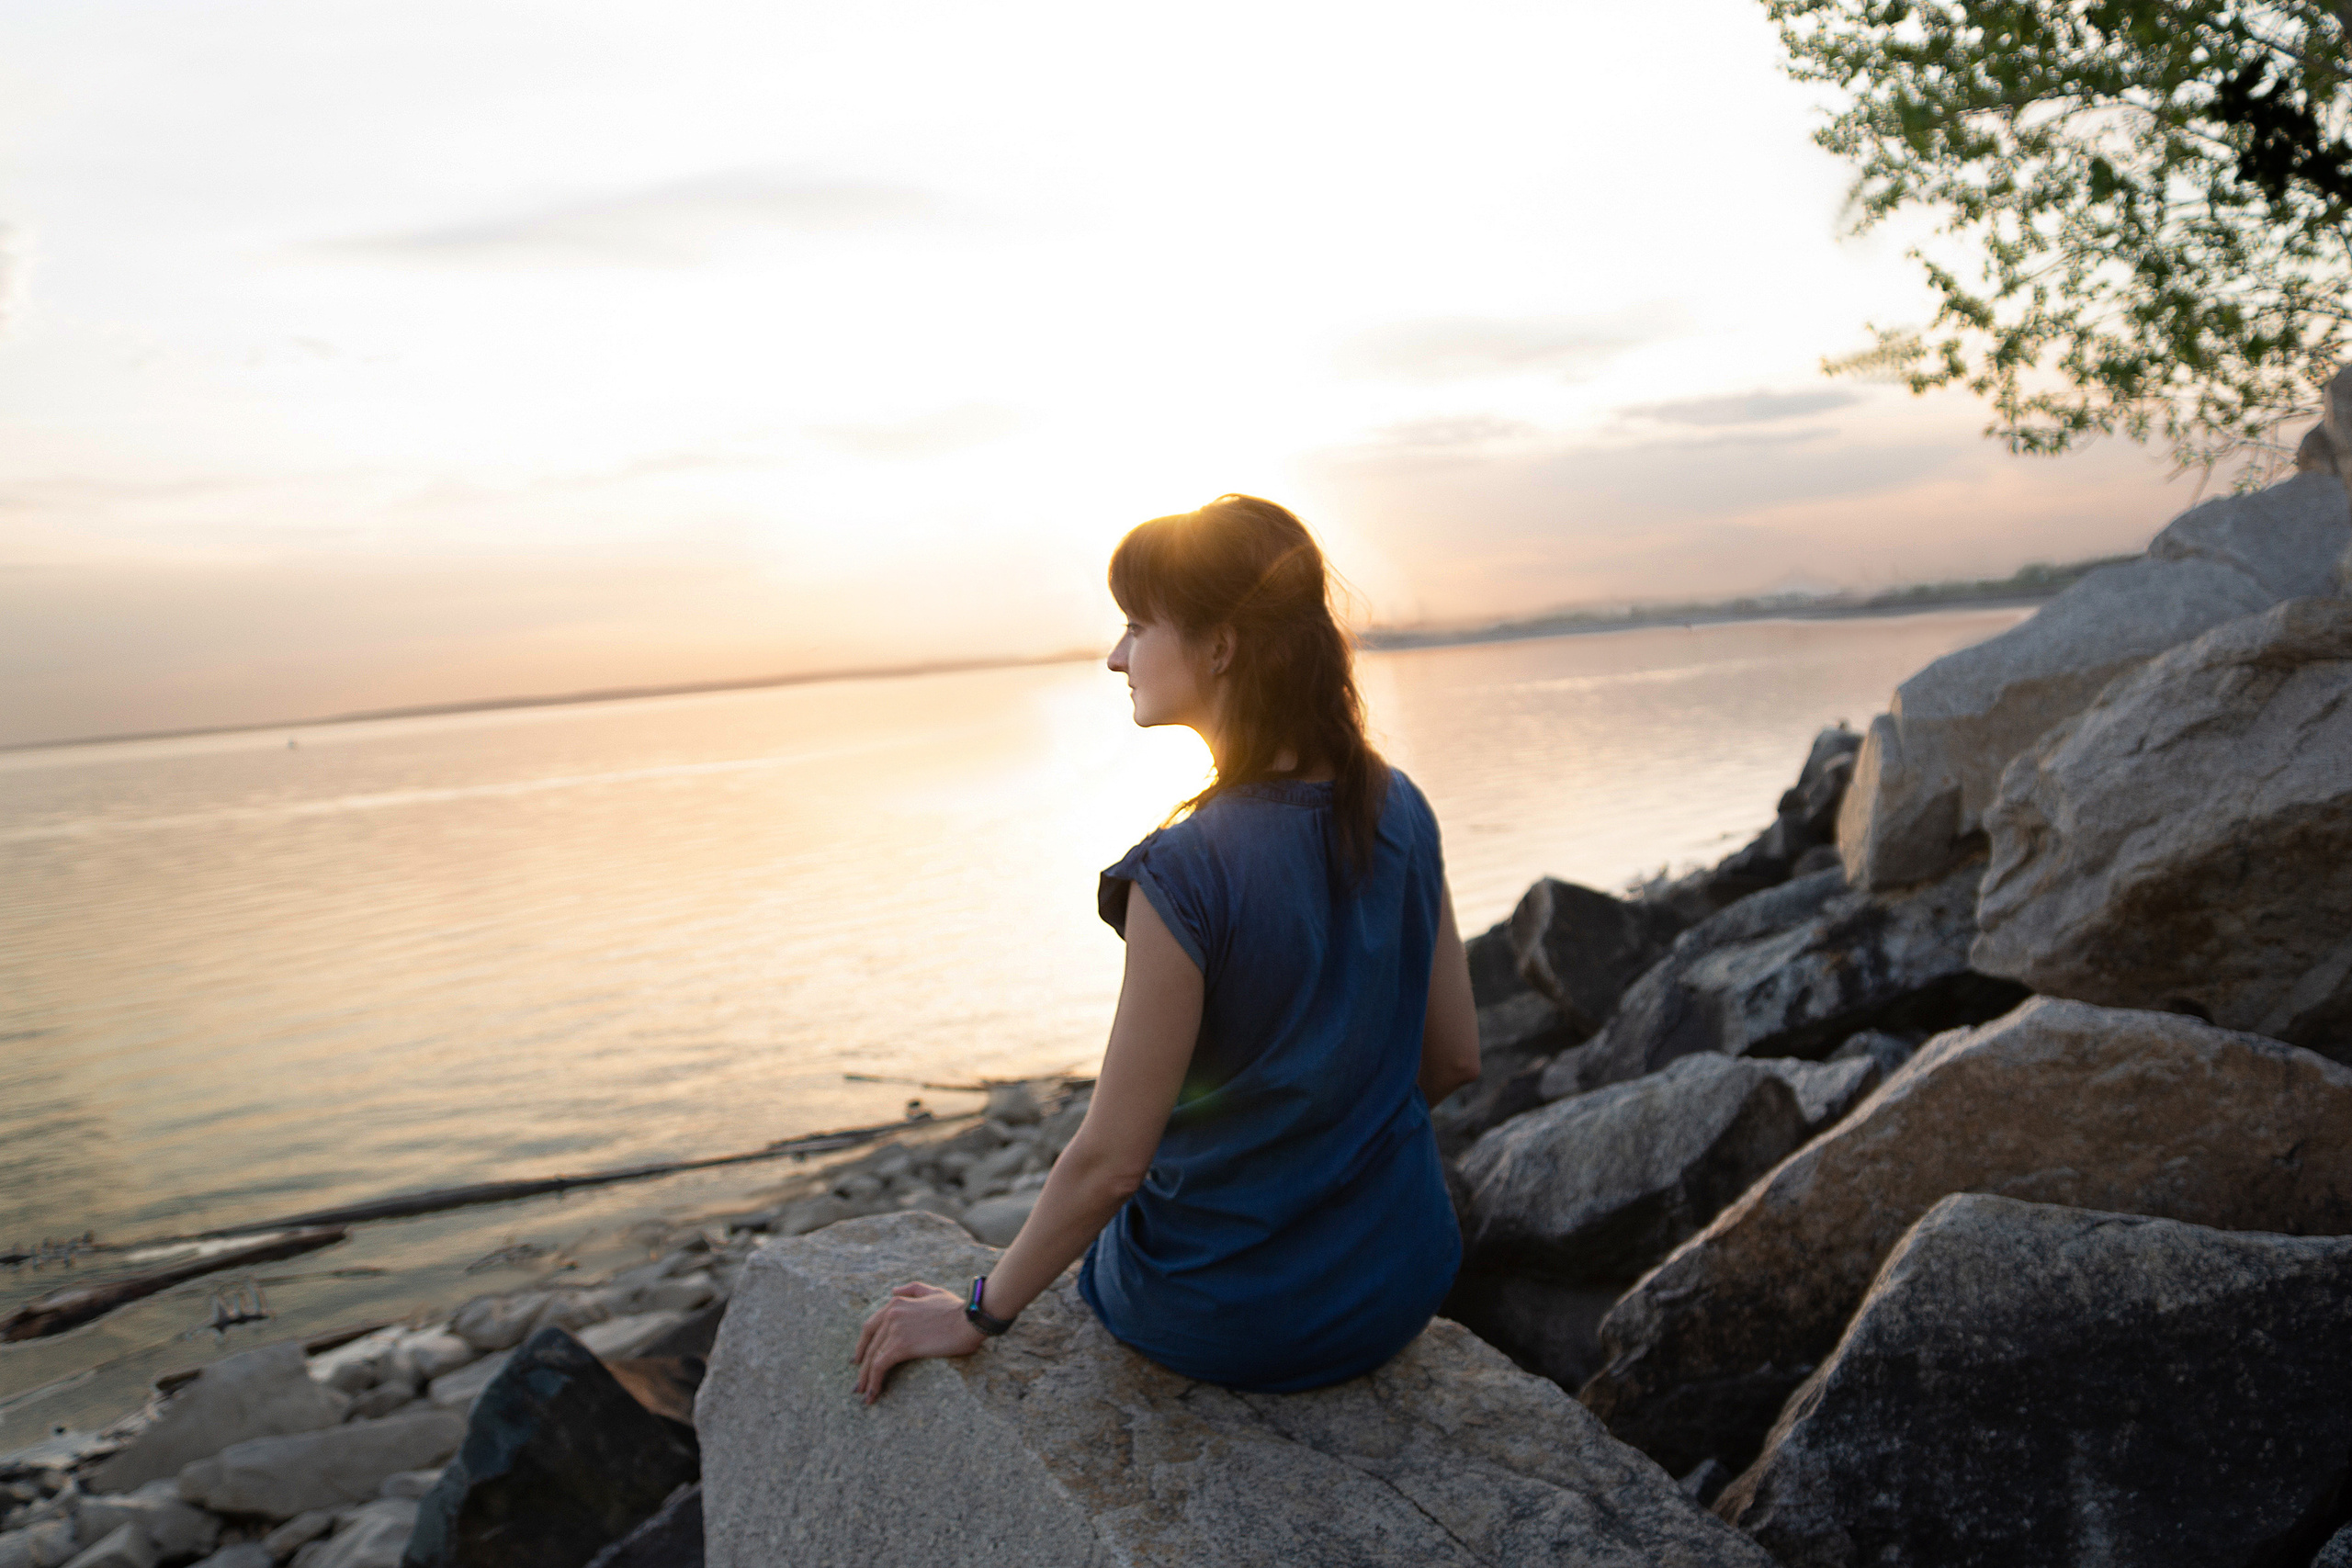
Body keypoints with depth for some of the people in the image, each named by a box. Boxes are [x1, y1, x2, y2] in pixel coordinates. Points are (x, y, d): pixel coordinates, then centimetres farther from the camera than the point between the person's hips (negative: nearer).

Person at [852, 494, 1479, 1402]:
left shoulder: (1185, 873, -27)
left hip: (1230, 1321, -5)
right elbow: (1454, 1059, 2)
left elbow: (1110, 1159, -21)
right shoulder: (1401, 812, -8)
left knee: (1097, 1227, 29)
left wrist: (981, 1312, -6)